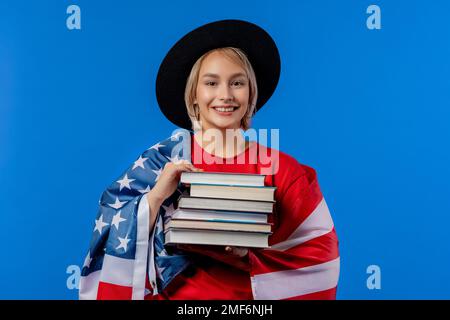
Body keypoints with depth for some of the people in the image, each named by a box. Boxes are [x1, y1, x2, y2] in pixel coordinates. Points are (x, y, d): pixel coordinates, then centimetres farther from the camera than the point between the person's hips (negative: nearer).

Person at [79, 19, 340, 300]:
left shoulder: (283, 171, -3)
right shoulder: (161, 161, -4)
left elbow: (319, 257, -3)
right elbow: (121, 250, -6)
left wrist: (250, 252, -16)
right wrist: (156, 195, -20)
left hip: (252, 296, 0)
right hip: (176, 293, 0)